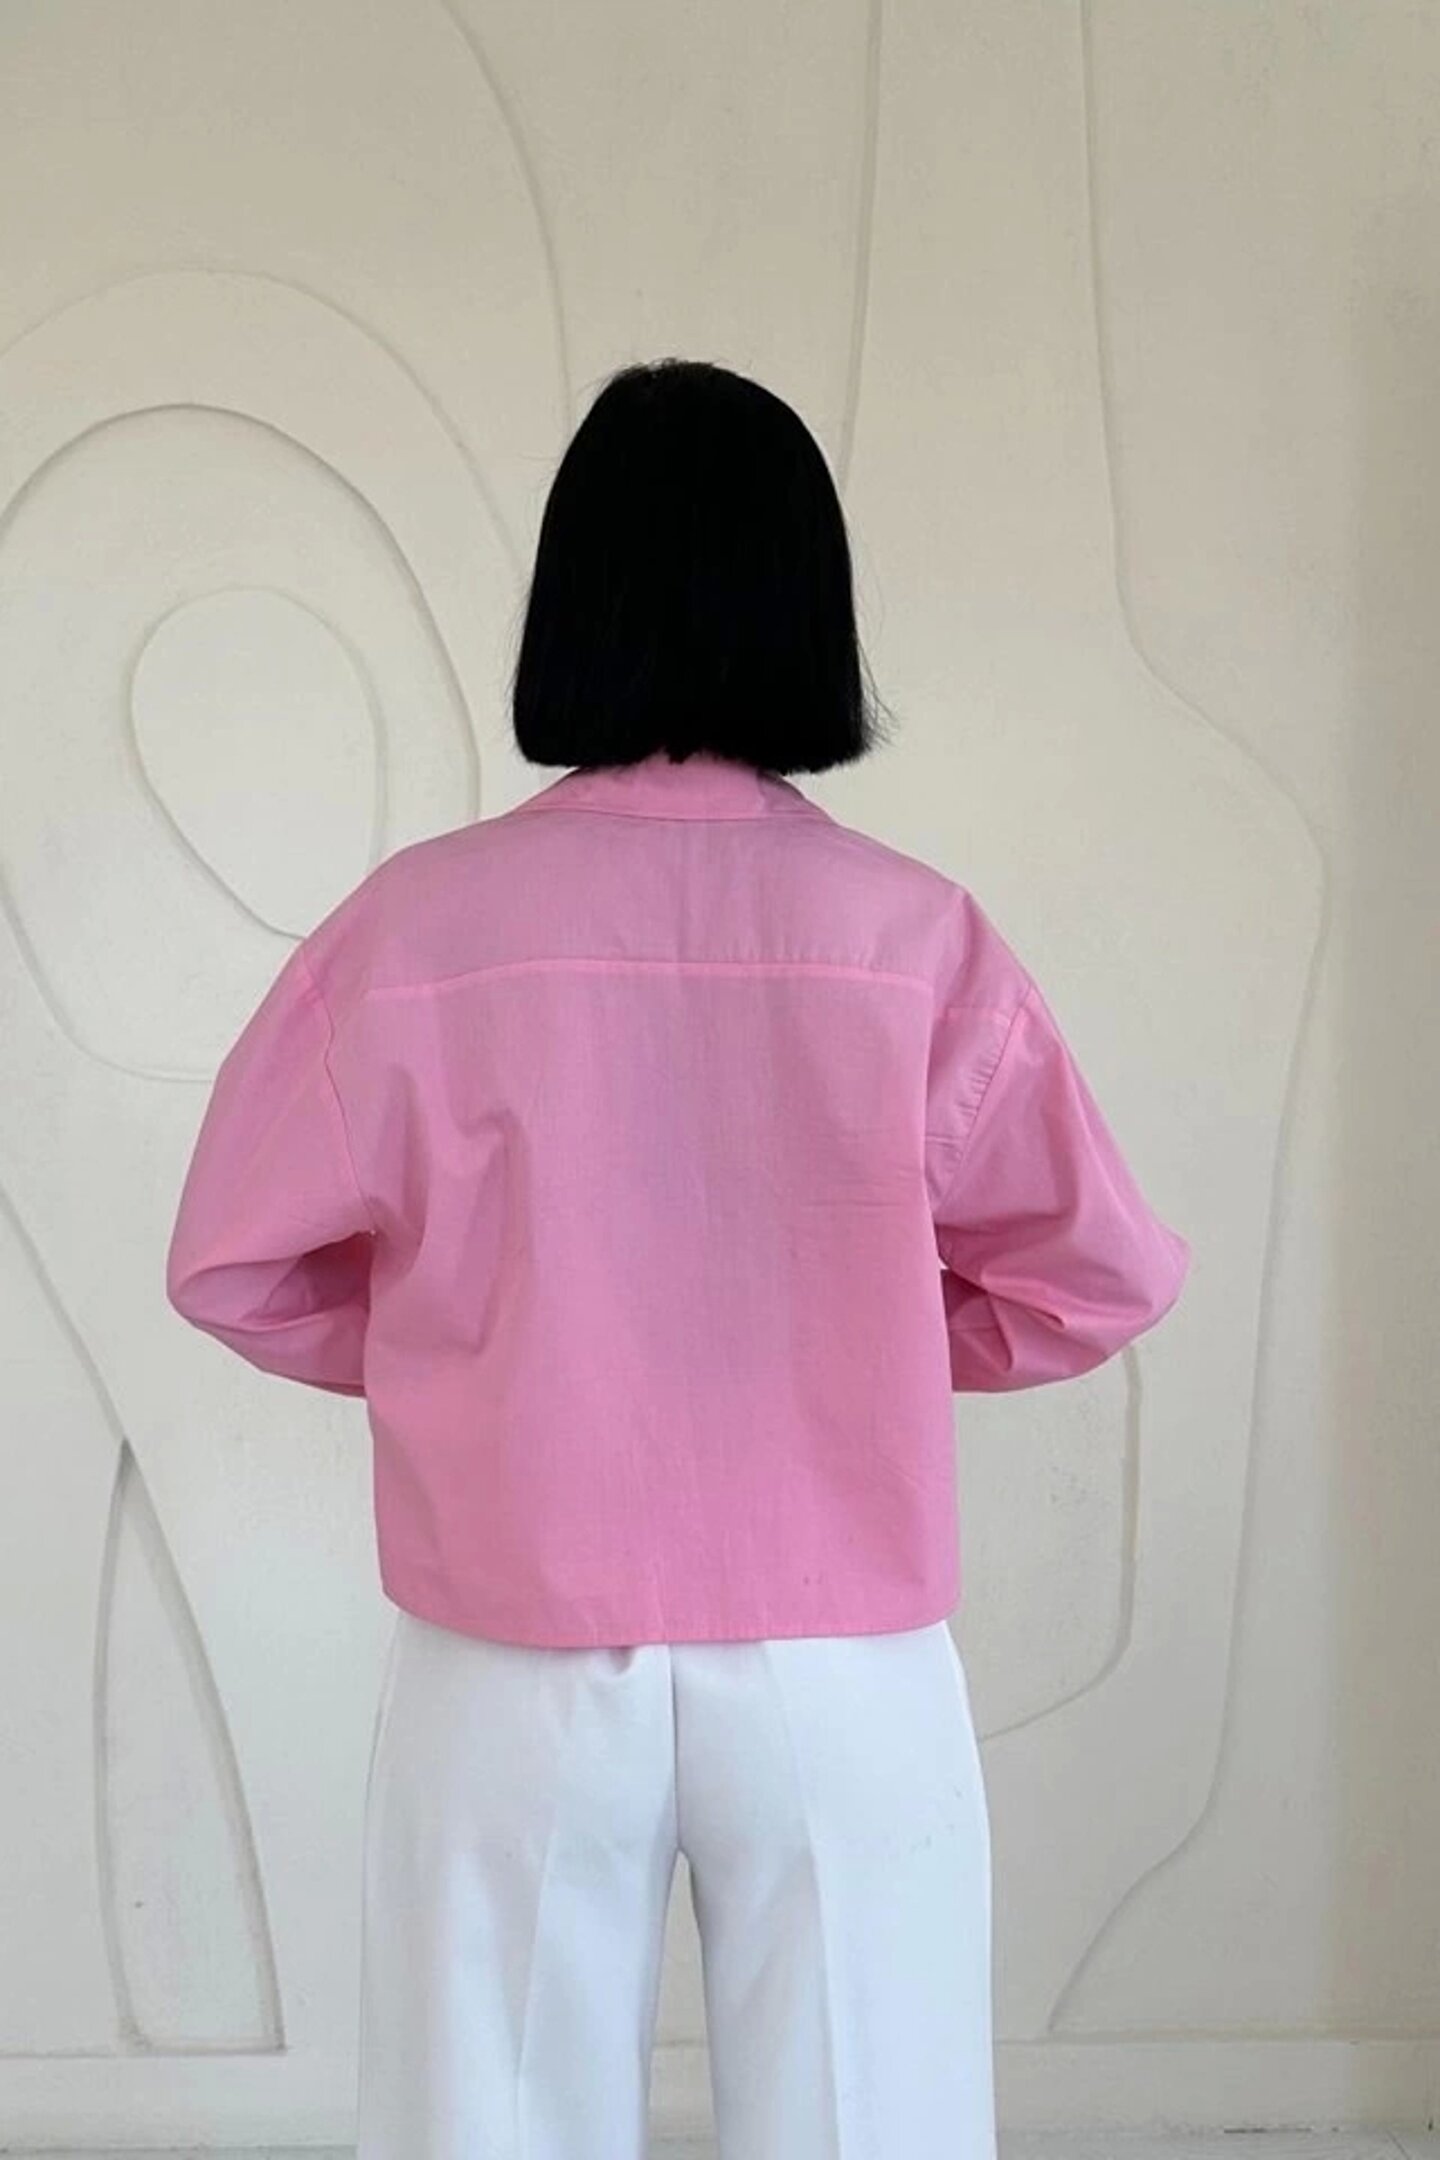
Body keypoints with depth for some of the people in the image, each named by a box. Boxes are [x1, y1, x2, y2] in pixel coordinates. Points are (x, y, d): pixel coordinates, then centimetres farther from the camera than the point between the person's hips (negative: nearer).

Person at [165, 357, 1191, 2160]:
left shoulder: (420, 923, -11)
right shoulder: (913, 934, -10)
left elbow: (238, 1266, -2)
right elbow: (1100, 1279, -3)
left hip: (513, 1673, 0)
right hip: (841, 1673, 0)